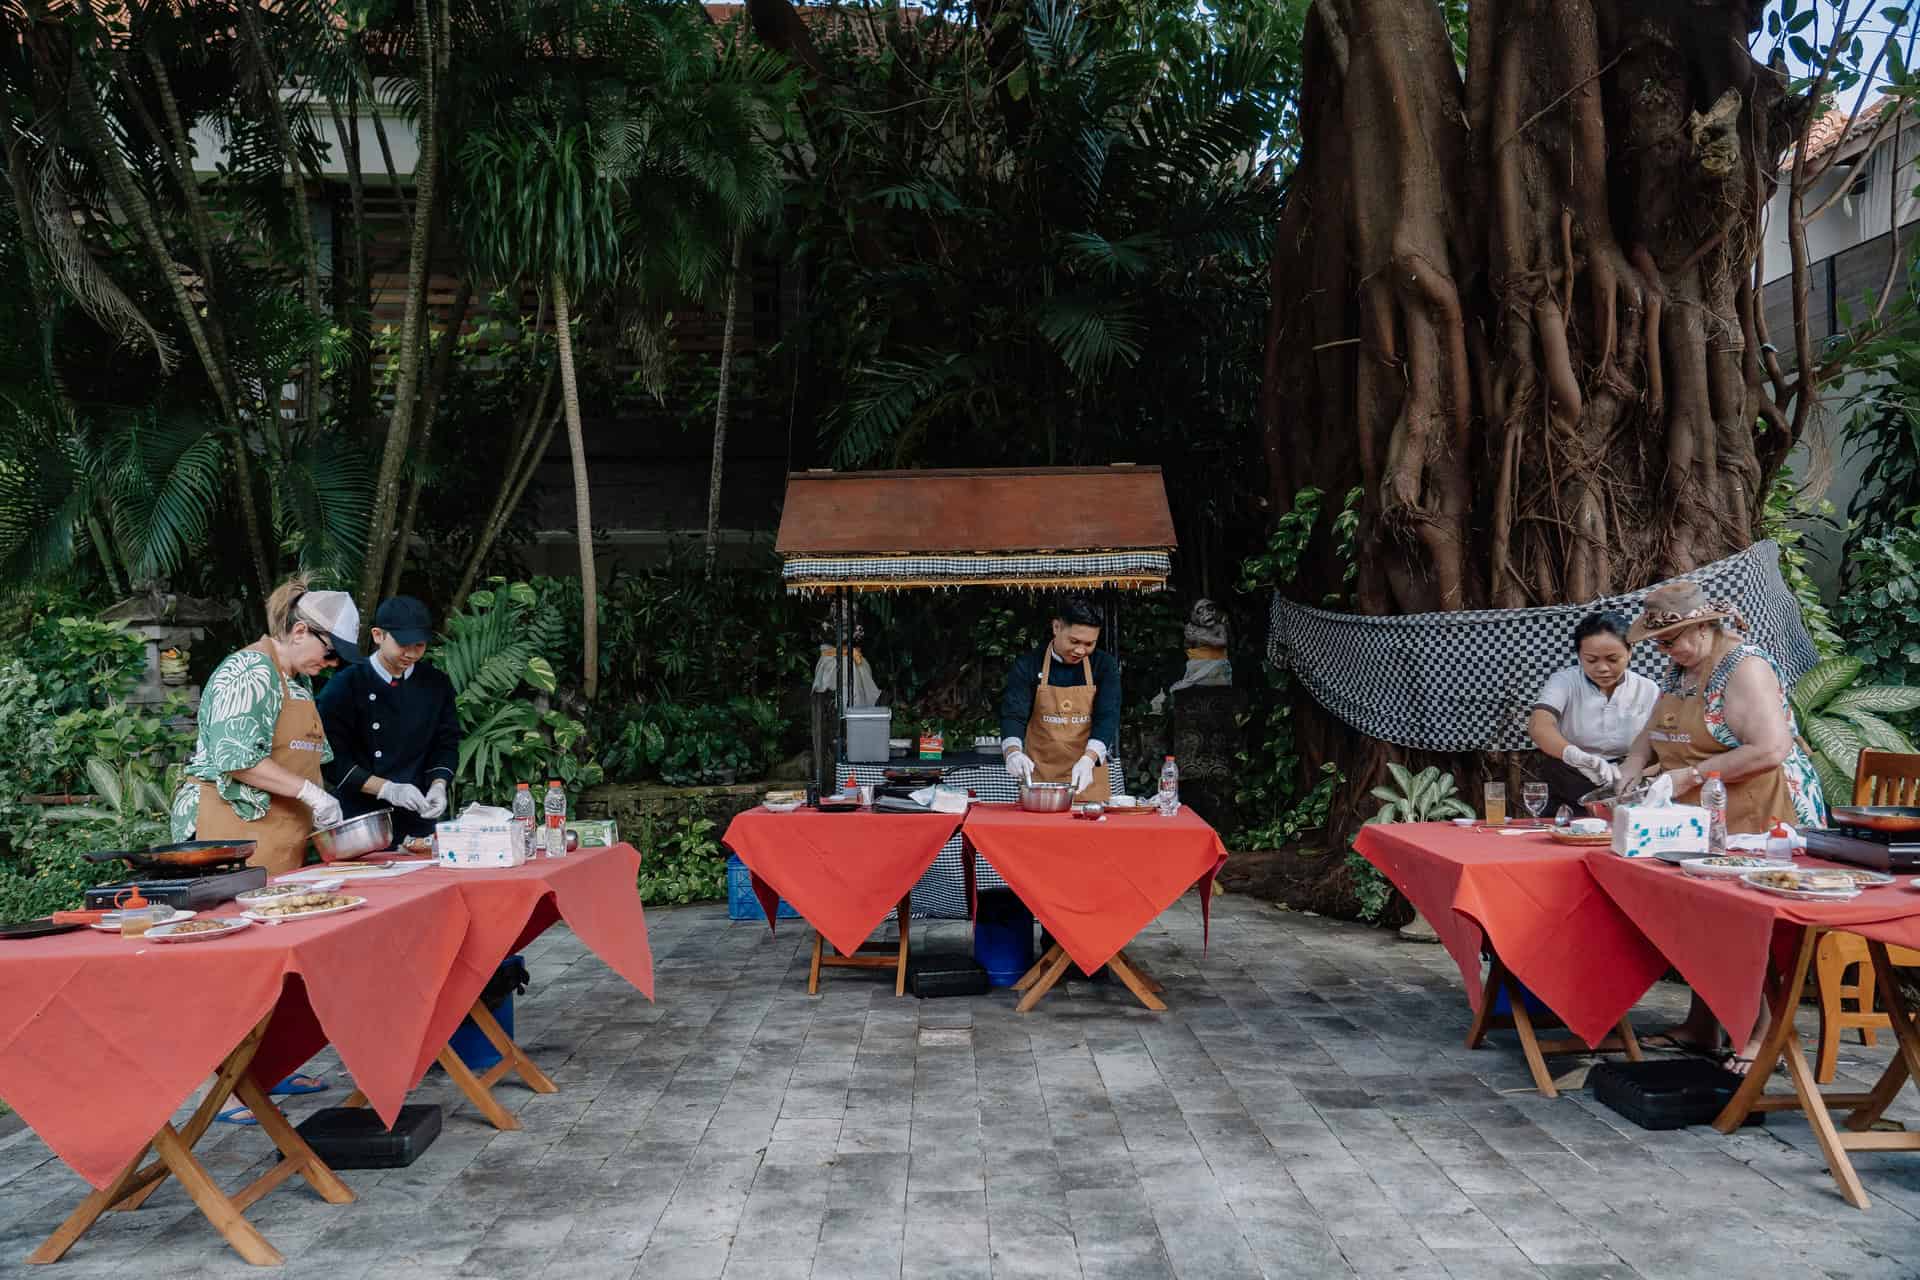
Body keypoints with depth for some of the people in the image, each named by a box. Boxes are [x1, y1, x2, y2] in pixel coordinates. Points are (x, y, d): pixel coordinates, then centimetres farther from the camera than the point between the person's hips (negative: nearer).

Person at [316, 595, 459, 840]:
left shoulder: (437, 684, 6)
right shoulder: (345, 686, -5)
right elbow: (334, 758, -9)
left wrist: (438, 786, -9)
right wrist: (388, 790, -18)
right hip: (359, 818, -3)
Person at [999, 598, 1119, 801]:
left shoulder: (1104, 665, 0)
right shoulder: (1027, 666, -2)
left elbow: (1108, 717, -9)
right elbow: (1013, 714, -10)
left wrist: (1088, 759, -25)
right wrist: (1013, 752, -30)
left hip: (1088, 778, 1)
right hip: (1039, 777, -1)